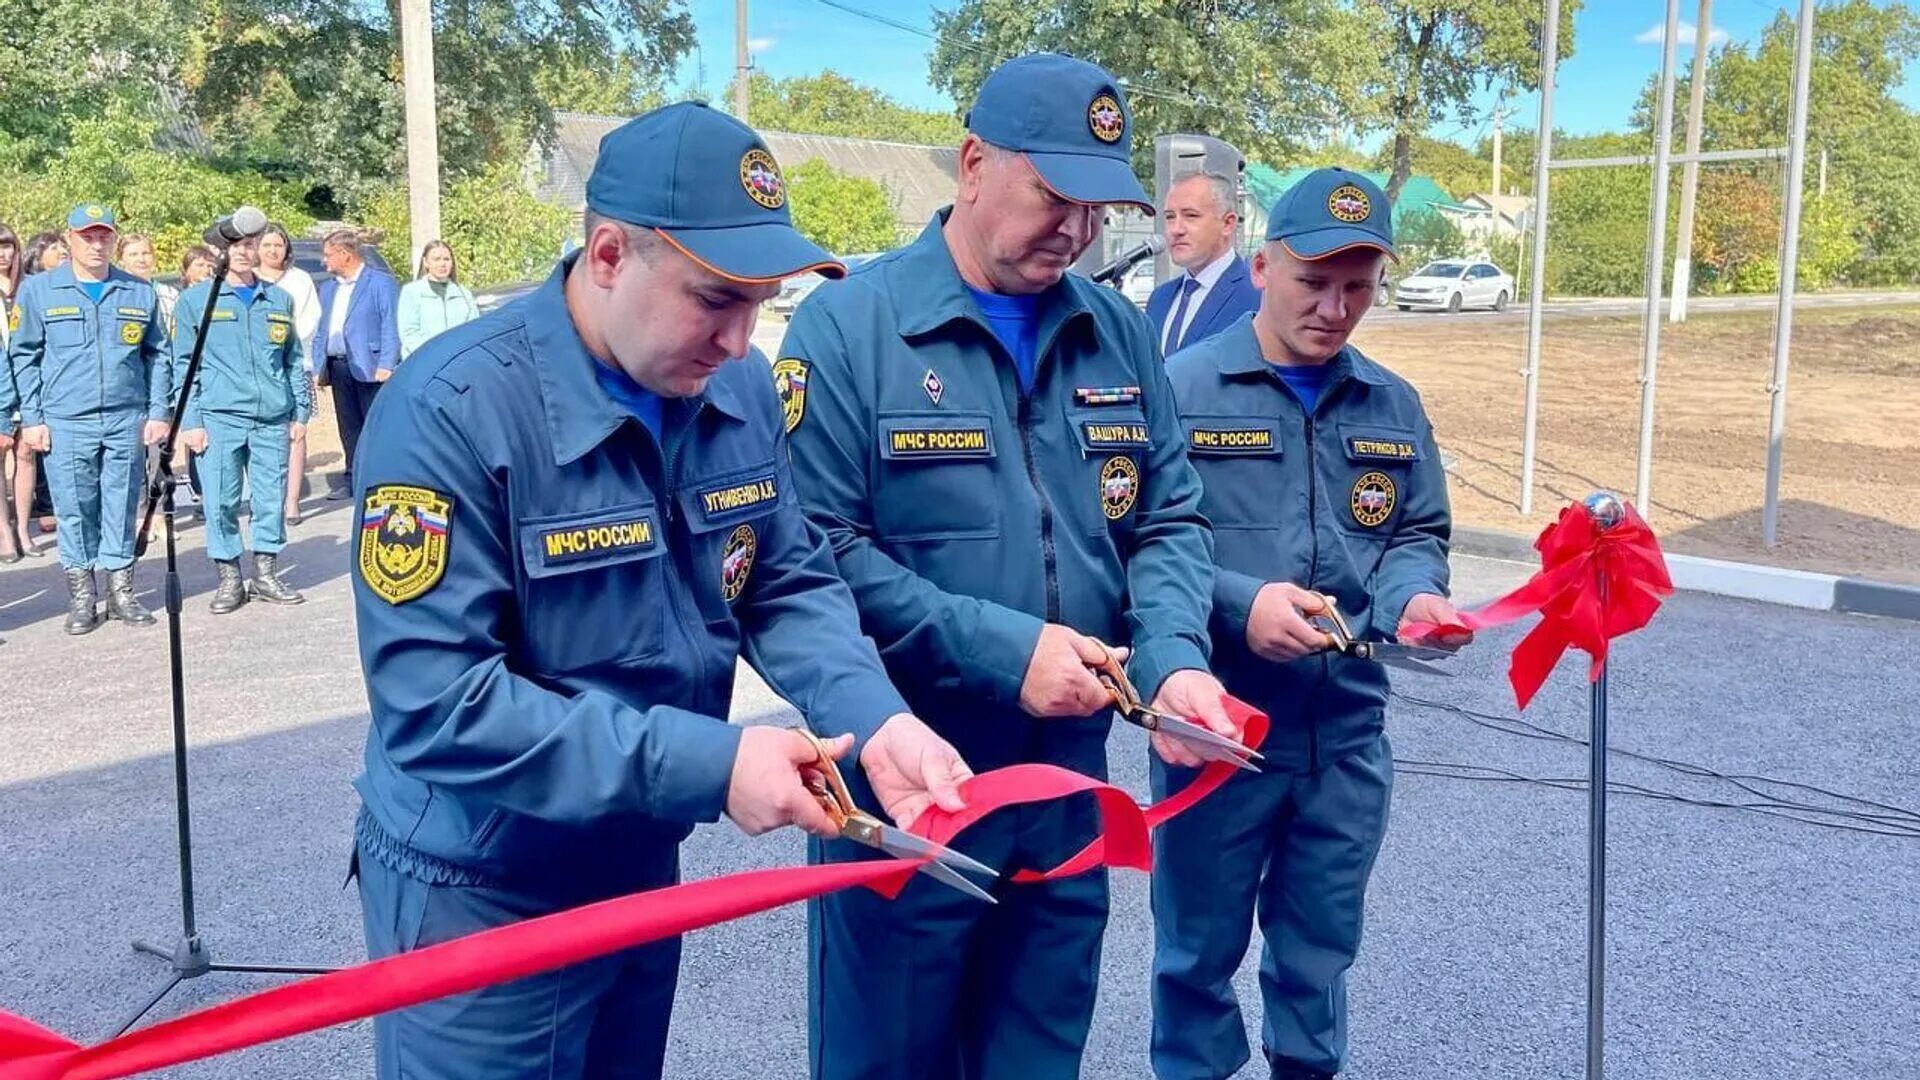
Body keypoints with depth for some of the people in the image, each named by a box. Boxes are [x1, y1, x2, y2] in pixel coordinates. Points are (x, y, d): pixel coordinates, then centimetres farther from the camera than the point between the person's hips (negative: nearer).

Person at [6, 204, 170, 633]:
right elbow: (23, 357, 5)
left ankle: (121, 590, 16)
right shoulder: (38, 290, 4)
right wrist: (31, 418, -1)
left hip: (126, 420, 1)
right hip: (64, 423, -1)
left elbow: (158, 356, 11)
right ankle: (80, 596, 12)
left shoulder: (140, 293, 8)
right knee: (74, 510, 3)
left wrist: (159, 412, 4)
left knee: (121, 508, 6)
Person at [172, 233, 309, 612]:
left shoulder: (279, 300, 14)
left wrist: (301, 411, 11)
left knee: (272, 498, 4)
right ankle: (229, 578, 9)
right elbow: (183, 364, 3)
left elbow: (294, 360, 18)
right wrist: (190, 420, -4)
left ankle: (266, 574, 16)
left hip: (272, 419, 3)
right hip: (219, 418, -2)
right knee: (221, 500, -1)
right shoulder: (195, 300, 5)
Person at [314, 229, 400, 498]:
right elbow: (321, 330, 21)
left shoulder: (381, 282, -2)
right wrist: (317, 366, 12)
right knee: (348, 427, 10)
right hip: (338, 366, 7)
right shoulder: (327, 288, 20)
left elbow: (391, 327, -9)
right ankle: (353, 478, 16)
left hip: (368, 365, -7)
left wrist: (386, 365, -17)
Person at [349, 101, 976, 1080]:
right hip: (481, 899, -6)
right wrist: (705, 766, -32)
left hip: (644, 868, 6)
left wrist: (874, 722, -19)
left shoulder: (739, 390, -6)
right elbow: (435, 700, -29)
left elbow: (789, 584, 2)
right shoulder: (451, 411, -26)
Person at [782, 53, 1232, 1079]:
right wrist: (1002, 650, -21)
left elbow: (1169, 521, 8)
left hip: (1069, 780, 5)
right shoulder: (848, 324, -12)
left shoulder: (1118, 334, 5)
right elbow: (815, 548, -18)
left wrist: (1172, 658, -11)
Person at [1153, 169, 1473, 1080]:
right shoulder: (1183, 387, -11)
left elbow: (1417, 533, 13)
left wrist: (1414, 596, -8)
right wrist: (1239, 602, -26)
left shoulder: (1394, 407, 7)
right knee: (1199, 947, 13)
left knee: (1322, 945, 20)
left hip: (1348, 731, 5)